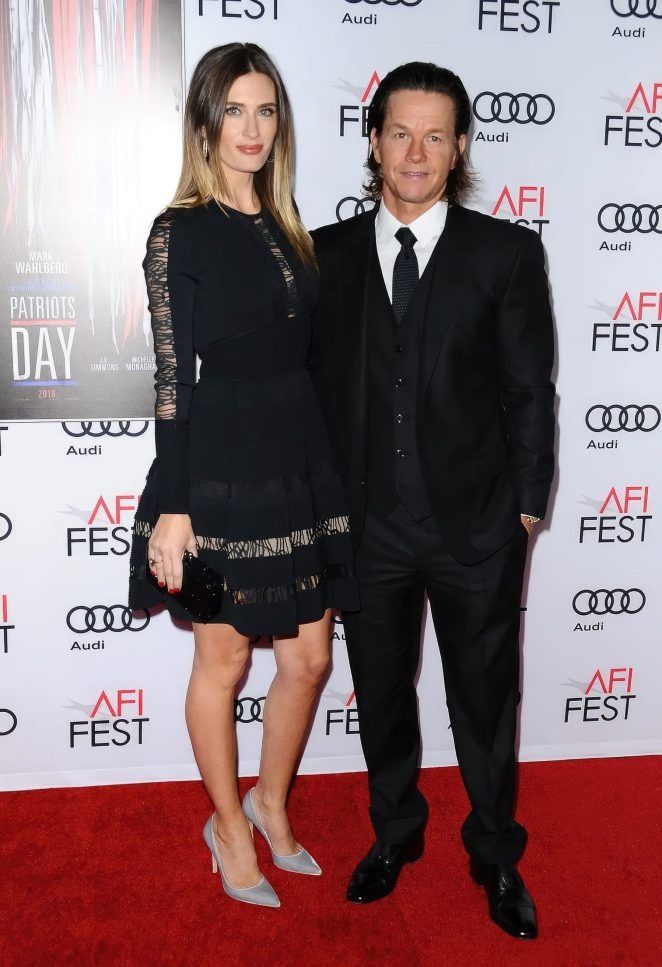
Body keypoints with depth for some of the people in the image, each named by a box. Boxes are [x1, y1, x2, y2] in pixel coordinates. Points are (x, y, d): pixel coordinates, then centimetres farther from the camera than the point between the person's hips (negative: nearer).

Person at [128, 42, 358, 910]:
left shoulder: (286, 230, 12)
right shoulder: (180, 233, -6)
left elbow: (304, 358, 12)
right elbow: (173, 379, -10)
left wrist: (325, 470, 11)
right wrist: (173, 507, -13)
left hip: (300, 466, 6)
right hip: (221, 475, -6)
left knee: (308, 659, 11)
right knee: (223, 660, 10)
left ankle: (272, 804, 37)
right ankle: (229, 825, 32)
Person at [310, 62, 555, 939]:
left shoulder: (508, 253, -3)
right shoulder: (328, 254, 2)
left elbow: (530, 391, -2)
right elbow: (319, 382, 5)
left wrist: (526, 506, -3)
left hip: (476, 525, -2)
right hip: (368, 523, 2)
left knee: (485, 696, 13)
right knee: (380, 692, 17)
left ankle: (496, 851, 37)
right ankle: (394, 833, 42)